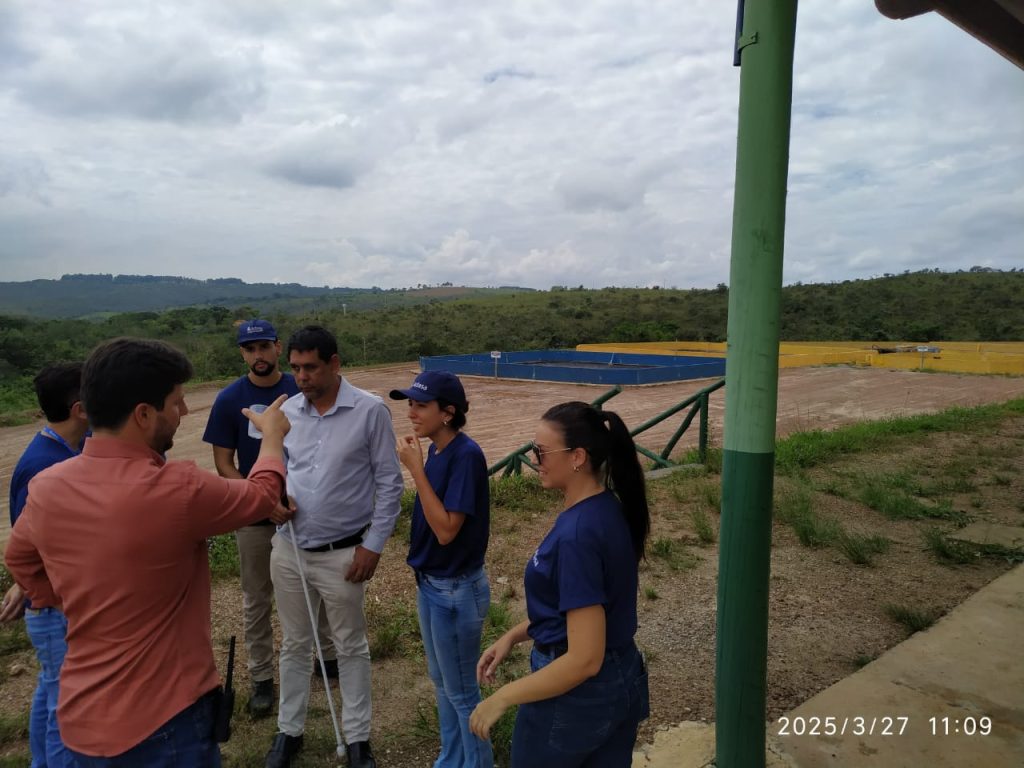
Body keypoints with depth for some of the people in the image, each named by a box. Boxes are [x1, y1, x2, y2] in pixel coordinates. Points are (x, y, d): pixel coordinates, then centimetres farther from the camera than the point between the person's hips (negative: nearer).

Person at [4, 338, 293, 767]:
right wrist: (273, 436, 10)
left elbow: (19, 558, 14)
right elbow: (262, 495, -8)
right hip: (160, 722, -6)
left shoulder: (46, 488, -7)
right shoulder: (176, 490, -27)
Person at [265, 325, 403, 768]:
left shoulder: (371, 411, -13)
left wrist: (373, 544, -10)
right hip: (288, 549, 4)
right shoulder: (287, 411, 0)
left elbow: (389, 482, -9)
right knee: (294, 644, 19)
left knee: (351, 647, 12)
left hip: (343, 553, -4)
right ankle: (289, 730, 38)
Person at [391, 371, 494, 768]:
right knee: (441, 682, 23)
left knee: (461, 691, 10)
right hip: (431, 584, 9)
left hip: (457, 591, -8)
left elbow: (447, 529, -27)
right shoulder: (435, 450, 1)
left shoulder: (466, 455, -24)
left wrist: (415, 468, -27)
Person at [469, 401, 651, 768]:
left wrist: (502, 698, -19)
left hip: (577, 694, -8)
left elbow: (584, 658, -28)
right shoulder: (610, 510, -1)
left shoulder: (577, 534, -29)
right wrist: (514, 635, 7)